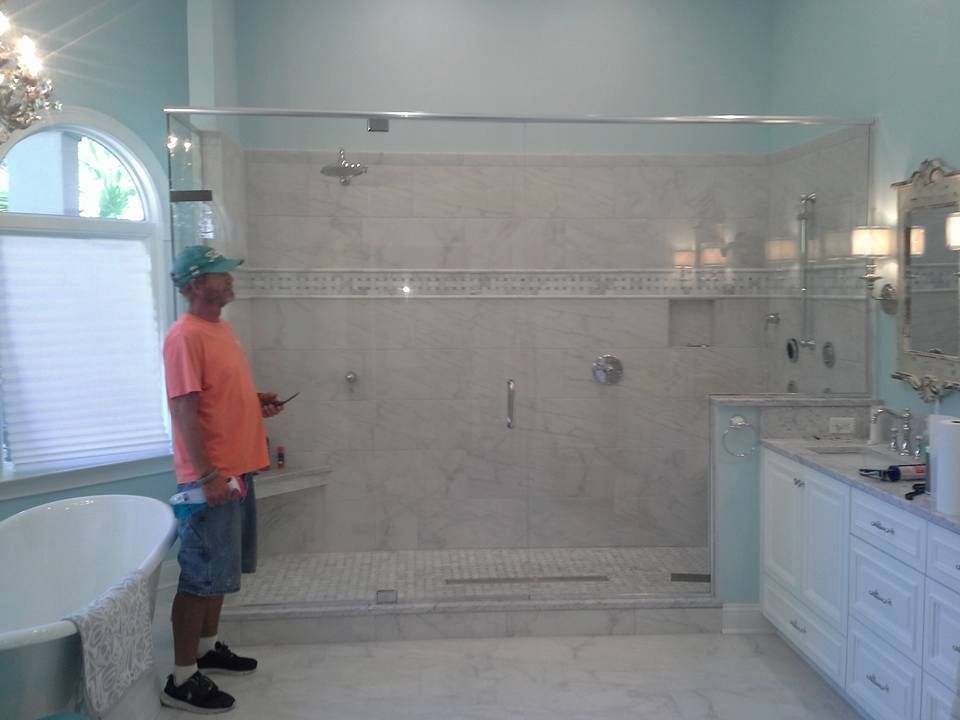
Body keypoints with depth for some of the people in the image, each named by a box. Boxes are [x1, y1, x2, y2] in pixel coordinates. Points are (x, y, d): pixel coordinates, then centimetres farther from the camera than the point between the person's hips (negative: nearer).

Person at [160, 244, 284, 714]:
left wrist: (257, 404, 6)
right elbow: (185, 410, -22)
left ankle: (207, 648, 34)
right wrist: (207, 475, -25)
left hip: (237, 470, 10)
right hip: (210, 477, -9)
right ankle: (182, 679, 8)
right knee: (201, 577, -2)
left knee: (221, 571, 19)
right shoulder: (185, 336, -17)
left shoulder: (221, 327, 12)